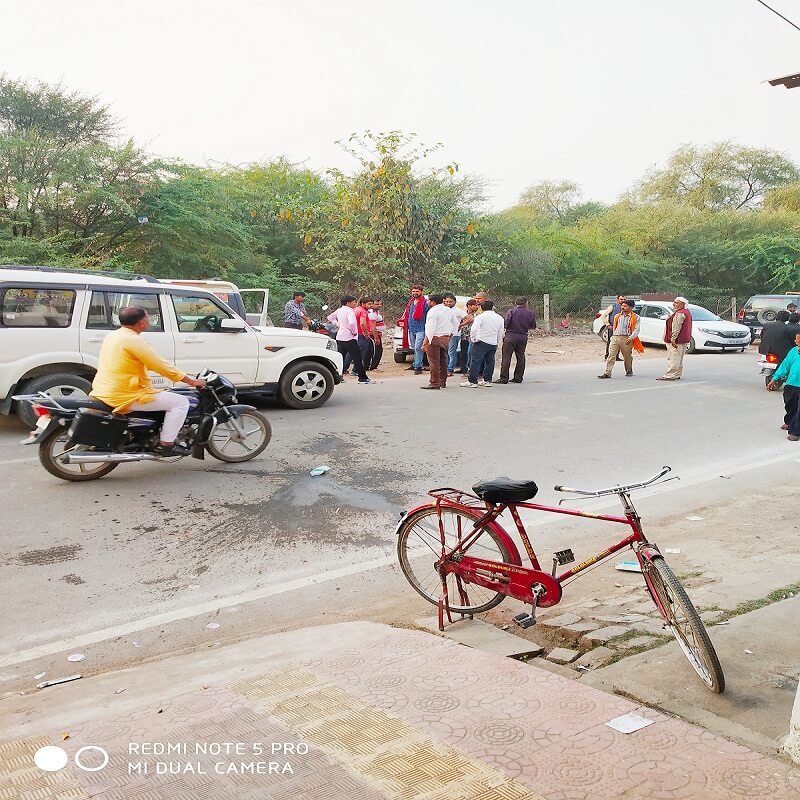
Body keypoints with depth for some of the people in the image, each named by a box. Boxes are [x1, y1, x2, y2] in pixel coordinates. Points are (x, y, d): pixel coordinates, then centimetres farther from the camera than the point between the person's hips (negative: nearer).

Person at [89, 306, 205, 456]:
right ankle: (166, 444, -6)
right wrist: (192, 381, -7)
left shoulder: (113, 336, 13)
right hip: (124, 397, -10)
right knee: (181, 402, -5)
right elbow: (162, 367, -16)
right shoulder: (134, 340, -17)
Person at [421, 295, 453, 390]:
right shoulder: (448, 310, 12)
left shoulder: (433, 311, -13)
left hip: (435, 339, -8)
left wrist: (425, 342, -20)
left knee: (434, 361, -5)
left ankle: (434, 383, -6)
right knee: (443, 360, 15)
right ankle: (443, 381, 22)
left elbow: (430, 328, -19)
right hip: (446, 338, 8)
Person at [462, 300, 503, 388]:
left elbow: (474, 329, -20)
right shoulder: (499, 318, 11)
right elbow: (500, 333, 16)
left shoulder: (480, 316, -8)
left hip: (481, 342, -6)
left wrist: (473, 338, -7)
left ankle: (472, 381, -7)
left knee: (476, 361, -5)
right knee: (489, 362, 13)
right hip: (493, 343, 6)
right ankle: (487, 380, 17)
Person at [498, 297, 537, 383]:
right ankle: (518, 378, 14)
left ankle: (504, 378, -5)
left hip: (511, 336, -3)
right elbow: (533, 326, 9)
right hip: (523, 337, 4)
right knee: (520, 358, 12)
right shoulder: (530, 313, 3)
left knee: (506, 357, -2)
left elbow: (505, 324, -13)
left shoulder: (511, 311, -7)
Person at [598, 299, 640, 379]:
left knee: (627, 356, 11)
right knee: (611, 355, -10)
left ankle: (629, 371, 34)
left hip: (626, 338, -3)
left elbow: (636, 329, -5)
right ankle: (607, 373, -16)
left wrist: (631, 338, -18)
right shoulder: (617, 316, 17)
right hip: (615, 337, 3)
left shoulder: (635, 317, 2)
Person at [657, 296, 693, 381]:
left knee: (673, 358, -10)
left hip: (677, 340, -11)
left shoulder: (680, 314, -18)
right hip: (684, 340, 11)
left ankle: (670, 375, -10)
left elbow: (676, 328, -23)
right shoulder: (686, 312, 17)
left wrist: (673, 339, -25)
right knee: (678, 359, 15)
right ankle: (676, 375, 20)